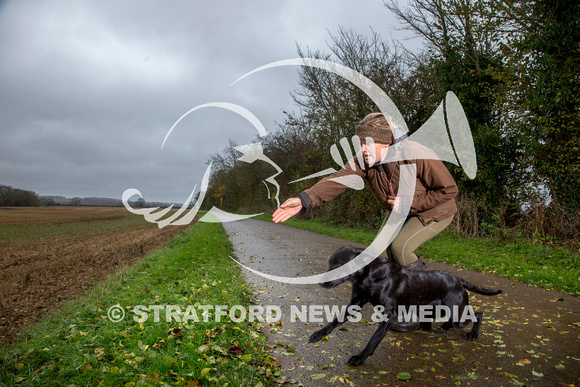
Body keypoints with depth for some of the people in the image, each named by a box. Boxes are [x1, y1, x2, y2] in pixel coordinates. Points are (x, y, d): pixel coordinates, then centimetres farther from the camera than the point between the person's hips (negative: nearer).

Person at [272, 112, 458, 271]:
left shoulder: (416, 156, -34)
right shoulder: (365, 161, -20)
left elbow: (449, 189, -25)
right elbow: (339, 179, -36)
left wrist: (410, 203, -29)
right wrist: (304, 200, -52)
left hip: (434, 212, -6)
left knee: (400, 247, -22)